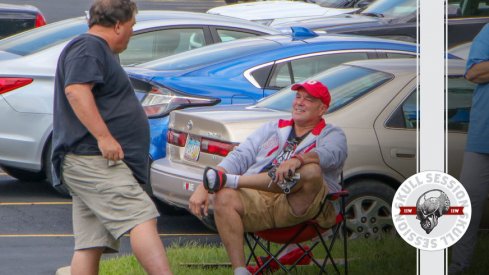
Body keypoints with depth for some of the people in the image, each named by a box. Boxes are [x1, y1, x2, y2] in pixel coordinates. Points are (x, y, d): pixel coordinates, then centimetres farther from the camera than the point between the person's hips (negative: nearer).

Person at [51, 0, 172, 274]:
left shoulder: (98, 51, 28)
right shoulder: (87, 48, -8)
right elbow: (76, 90, -24)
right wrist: (103, 136, -28)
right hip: (92, 160, -11)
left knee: (90, 245, 4)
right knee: (142, 217, -22)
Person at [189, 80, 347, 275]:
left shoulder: (332, 135, 14)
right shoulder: (272, 129, 27)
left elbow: (329, 155, -12)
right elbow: (239, 157, 14)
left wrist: (297, 160, -36)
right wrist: (203, 187, -3)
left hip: (297, 207, -3)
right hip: (257, 199, 3)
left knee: (311, 171, -34)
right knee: (225, 198, -28)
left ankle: (229, 180, -27)